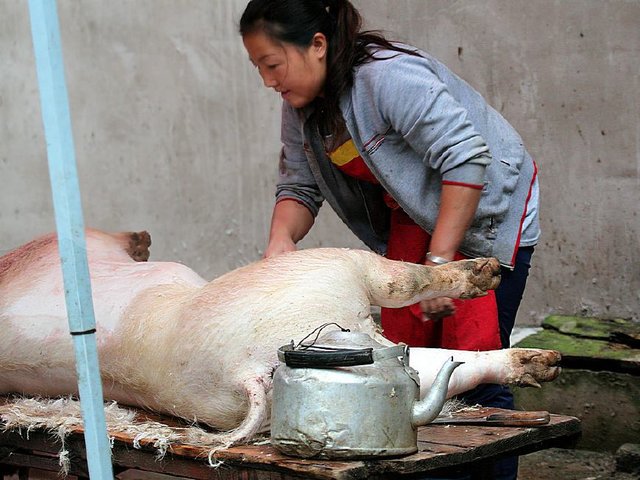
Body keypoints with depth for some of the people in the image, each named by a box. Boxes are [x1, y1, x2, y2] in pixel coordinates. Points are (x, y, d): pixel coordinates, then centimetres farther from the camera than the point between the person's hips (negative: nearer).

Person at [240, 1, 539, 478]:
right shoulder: (301, 108, -1)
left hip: (486, 210, -8)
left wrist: (440, 260, -31)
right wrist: (281, 242, -17)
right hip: (414, 218, 8)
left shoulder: (388, 77, -29)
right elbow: (299, 185, 5)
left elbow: (467, 158, -31)